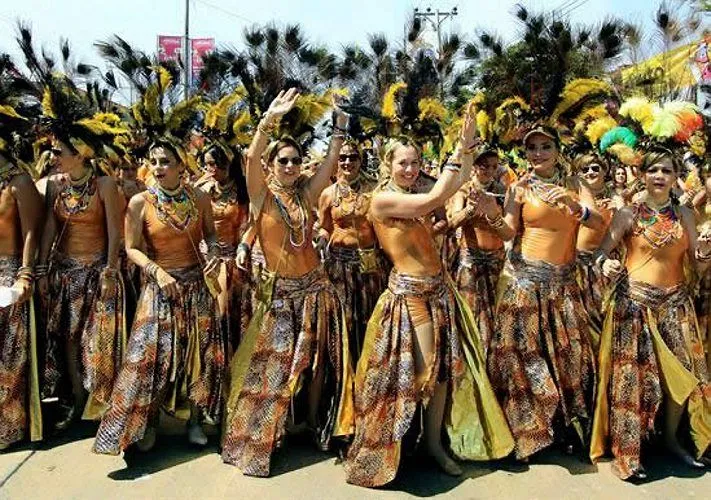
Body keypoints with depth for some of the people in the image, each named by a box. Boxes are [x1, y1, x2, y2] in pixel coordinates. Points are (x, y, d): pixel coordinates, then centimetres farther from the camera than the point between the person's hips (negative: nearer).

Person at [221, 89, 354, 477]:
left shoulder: (306, 192, 5)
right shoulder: (262, 194, -6)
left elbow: (331, 162, 1)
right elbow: (251, 158, -22)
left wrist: (339, 126, -6)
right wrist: (269, 120, -33)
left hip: (314, 287, 4)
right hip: (278, 290, -3)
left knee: (316, 361, 12)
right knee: (271, 365, 4)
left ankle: (316, 424, 33)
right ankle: (257, 440, 19)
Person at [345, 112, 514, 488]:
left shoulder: (415, 193, 11)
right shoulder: (382, 198, -11)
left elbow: (461, 180, 12)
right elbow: (433, 199, -21)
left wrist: (467, 145, -1)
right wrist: (457, 151, -15)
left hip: (438, 288, 8)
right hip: (410, 292, -7)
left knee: (447, 365, 8)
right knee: (421, 370, -2)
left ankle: (435, 441, 24)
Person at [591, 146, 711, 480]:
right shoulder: (628, 213, -1)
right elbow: (602, 250, -5)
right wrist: (606, 263, -27)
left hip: (675, 303, 4)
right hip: (634, 301, -4)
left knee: (683, 373, 5)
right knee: (631, 375, -3)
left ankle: (671, 437, 28)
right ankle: (627, 452, 8)